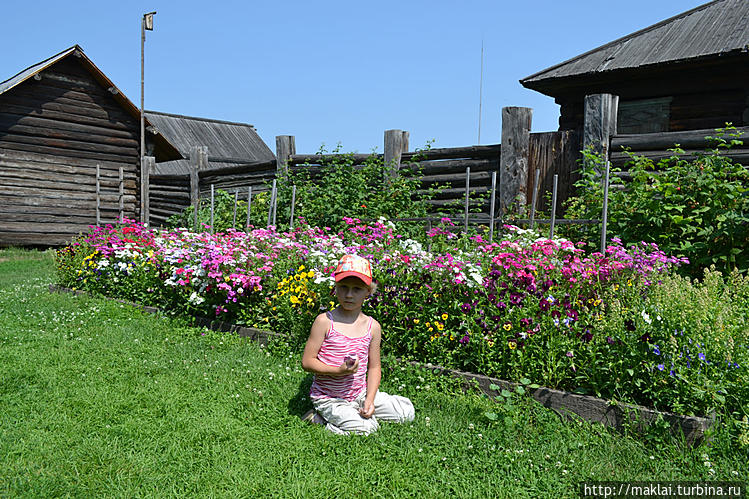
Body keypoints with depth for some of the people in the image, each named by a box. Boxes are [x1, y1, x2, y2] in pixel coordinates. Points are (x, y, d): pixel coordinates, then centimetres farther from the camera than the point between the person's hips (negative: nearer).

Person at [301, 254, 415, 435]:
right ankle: (320, 417, 1)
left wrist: (369, 400, -9)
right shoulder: (325, 321, -13)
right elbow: (307, 362, -12)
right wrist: (340, 370, -26)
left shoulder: (372, 326, -1)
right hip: (328, 398, -5)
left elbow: (374, 367, 4)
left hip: (359, 394, 5)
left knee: (406, 411, 0)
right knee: (366, 429, -22)